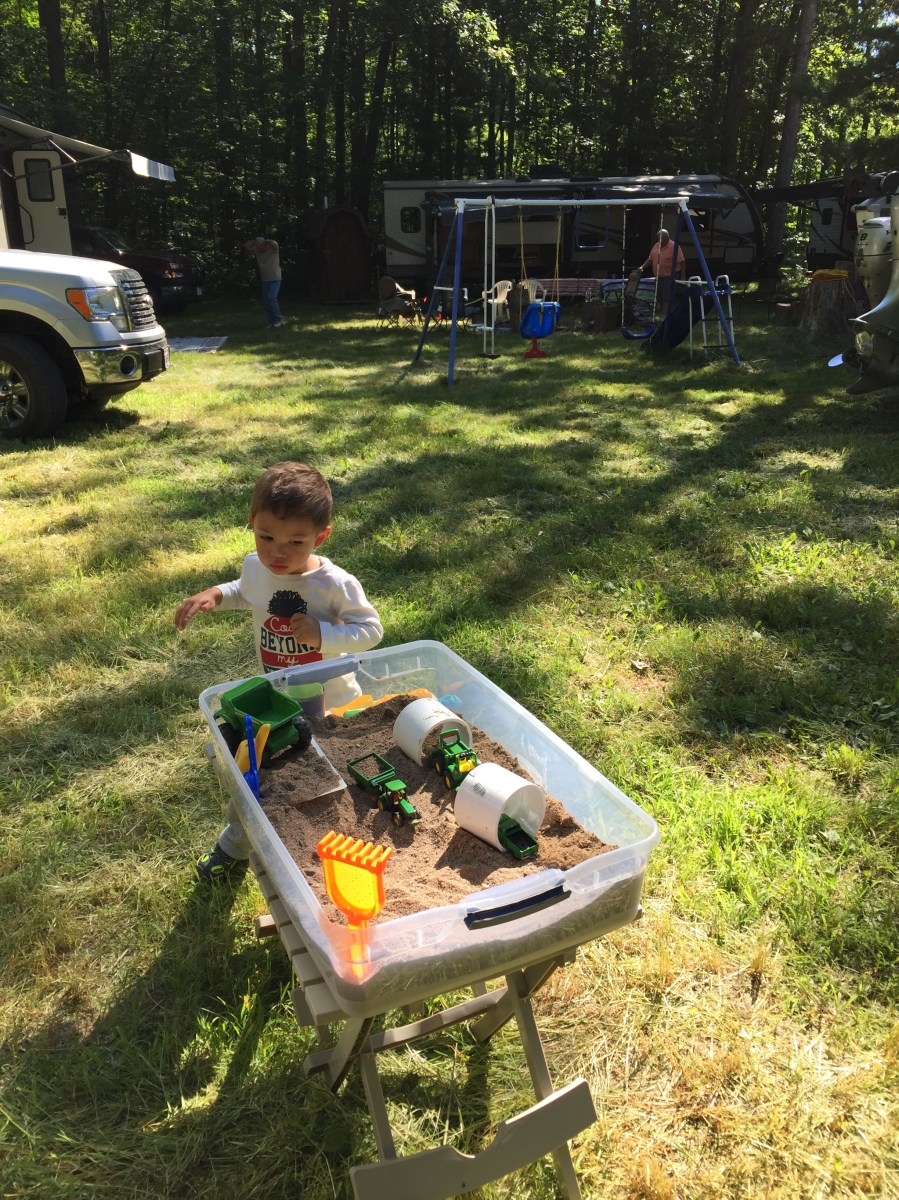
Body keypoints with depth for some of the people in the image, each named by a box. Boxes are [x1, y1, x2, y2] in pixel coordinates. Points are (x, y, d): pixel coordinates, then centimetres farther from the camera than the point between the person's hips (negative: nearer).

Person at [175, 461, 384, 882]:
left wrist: (324, 633, -34)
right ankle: (234, 847, 48)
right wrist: (215, 594, -7)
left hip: (330, 705, -4)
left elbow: (371, 629, -19)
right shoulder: (255, 567, -12)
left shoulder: (336, 584, -28)